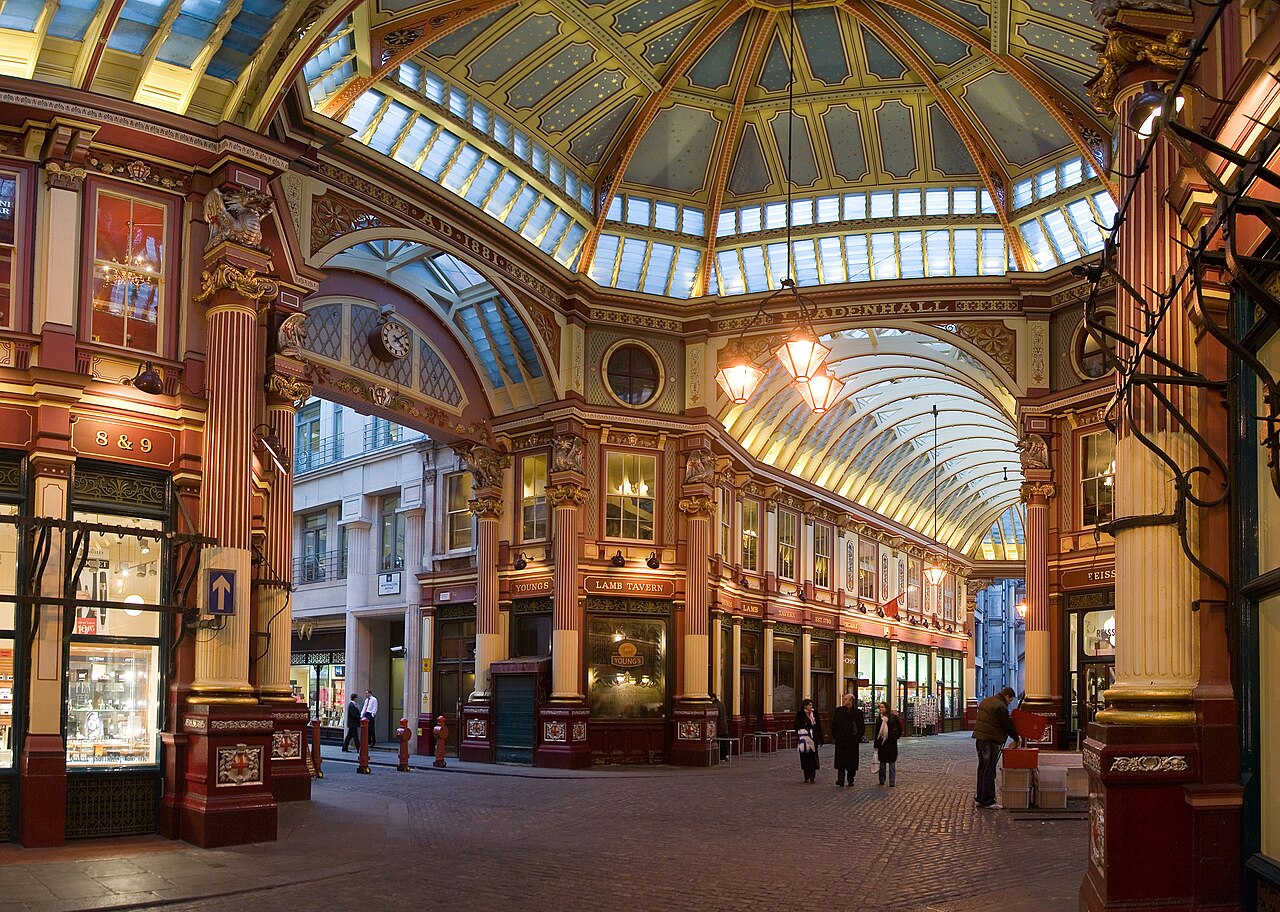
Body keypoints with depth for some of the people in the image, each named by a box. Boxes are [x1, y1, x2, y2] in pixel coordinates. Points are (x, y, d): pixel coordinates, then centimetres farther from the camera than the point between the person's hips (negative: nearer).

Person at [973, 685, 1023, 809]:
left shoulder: (986, 701, 16)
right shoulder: (1000, 707, -15)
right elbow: (1008, 725, -10)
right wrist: (1017, 738, 5)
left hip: (980, 738, 10)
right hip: (991, 741, -10)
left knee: (982, 769, 16)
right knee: (989, 771, -5)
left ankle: (980, 799, 22)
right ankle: (987, 802, -2)